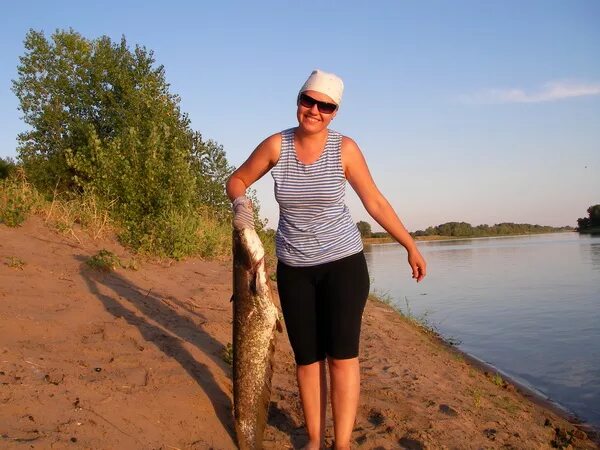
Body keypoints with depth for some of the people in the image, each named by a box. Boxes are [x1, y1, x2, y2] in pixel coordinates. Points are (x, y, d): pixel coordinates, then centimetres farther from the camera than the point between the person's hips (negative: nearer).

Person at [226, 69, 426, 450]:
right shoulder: (276, 145, -5)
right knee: (307, 357, 6)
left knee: (343, 354, -5)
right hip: (294, 268, 2)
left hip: (343, 262, -2)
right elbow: (237, 180, 7)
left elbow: (375, 202, 0)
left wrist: (410, 246, 2)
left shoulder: (344, 148, -8)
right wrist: (241, 203, -16)